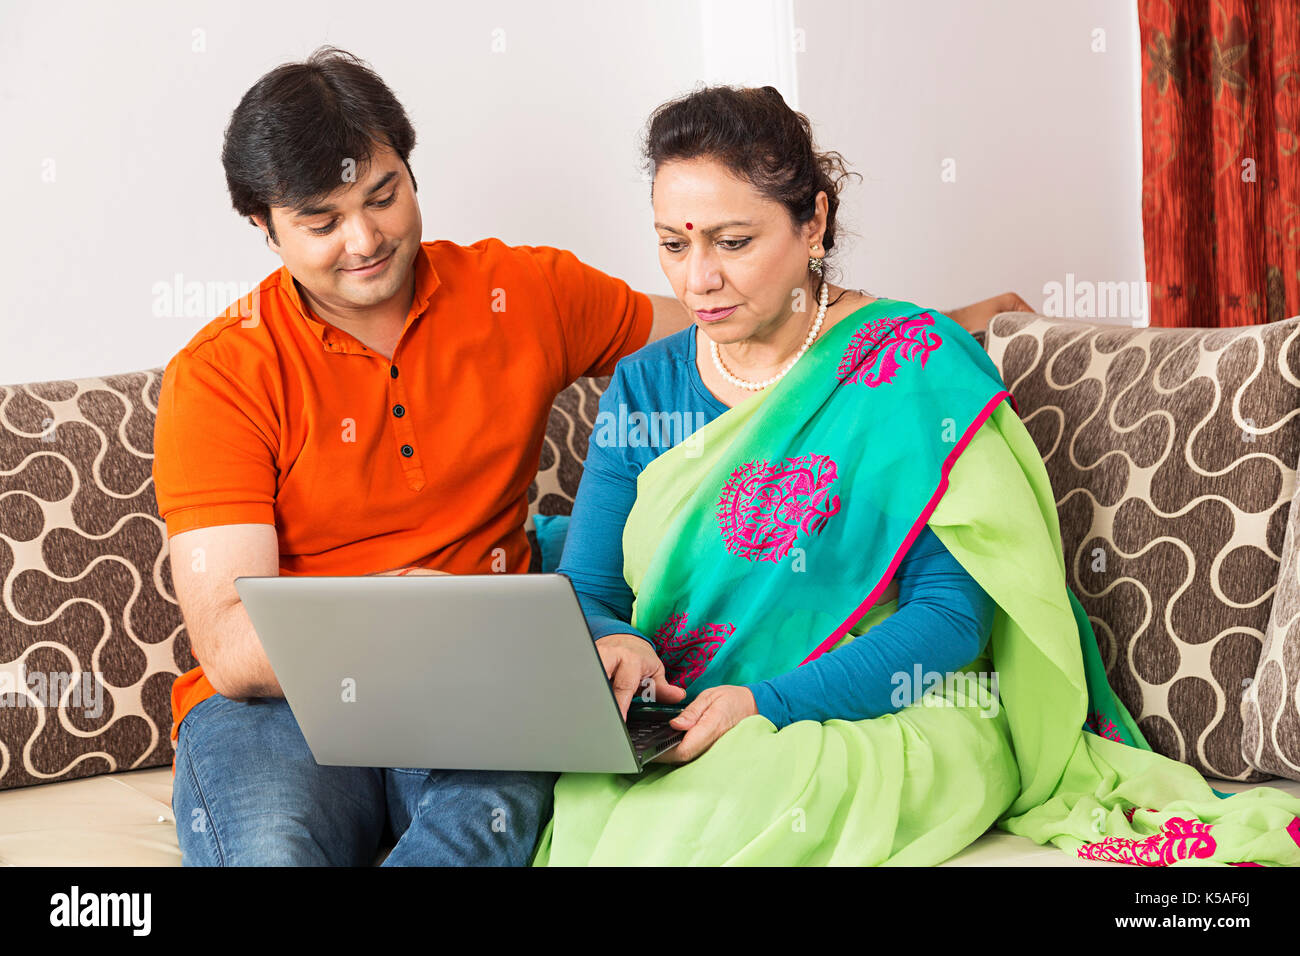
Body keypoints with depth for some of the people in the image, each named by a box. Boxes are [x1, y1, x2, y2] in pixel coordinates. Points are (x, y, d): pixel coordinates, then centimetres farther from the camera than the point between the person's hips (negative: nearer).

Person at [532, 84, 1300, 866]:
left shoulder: (918, 367, -5)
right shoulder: (646, 385, 11)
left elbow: (951, 612, -11)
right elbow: (581, 591, 8)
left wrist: (768, 706, -23)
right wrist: (614, 644, -18)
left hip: (888, 720, -4)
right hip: (669, 736, 4)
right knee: (577, 815, -30)